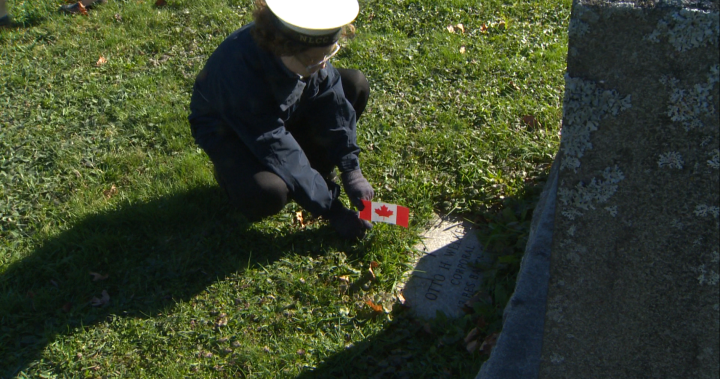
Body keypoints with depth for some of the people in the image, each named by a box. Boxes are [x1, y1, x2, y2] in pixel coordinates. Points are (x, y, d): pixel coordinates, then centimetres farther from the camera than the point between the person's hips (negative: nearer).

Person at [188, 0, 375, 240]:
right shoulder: (240, 69, -39)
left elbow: (332, 101, -14)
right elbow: (277, 150, -36)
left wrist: (351, 171, -20)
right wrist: (331, 211, -31)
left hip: (285, 112, 6)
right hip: (226, 128, -6)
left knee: (356, 85, -13)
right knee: (267, 194, -36)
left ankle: (317, 168, 0)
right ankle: (233, 173, 1)